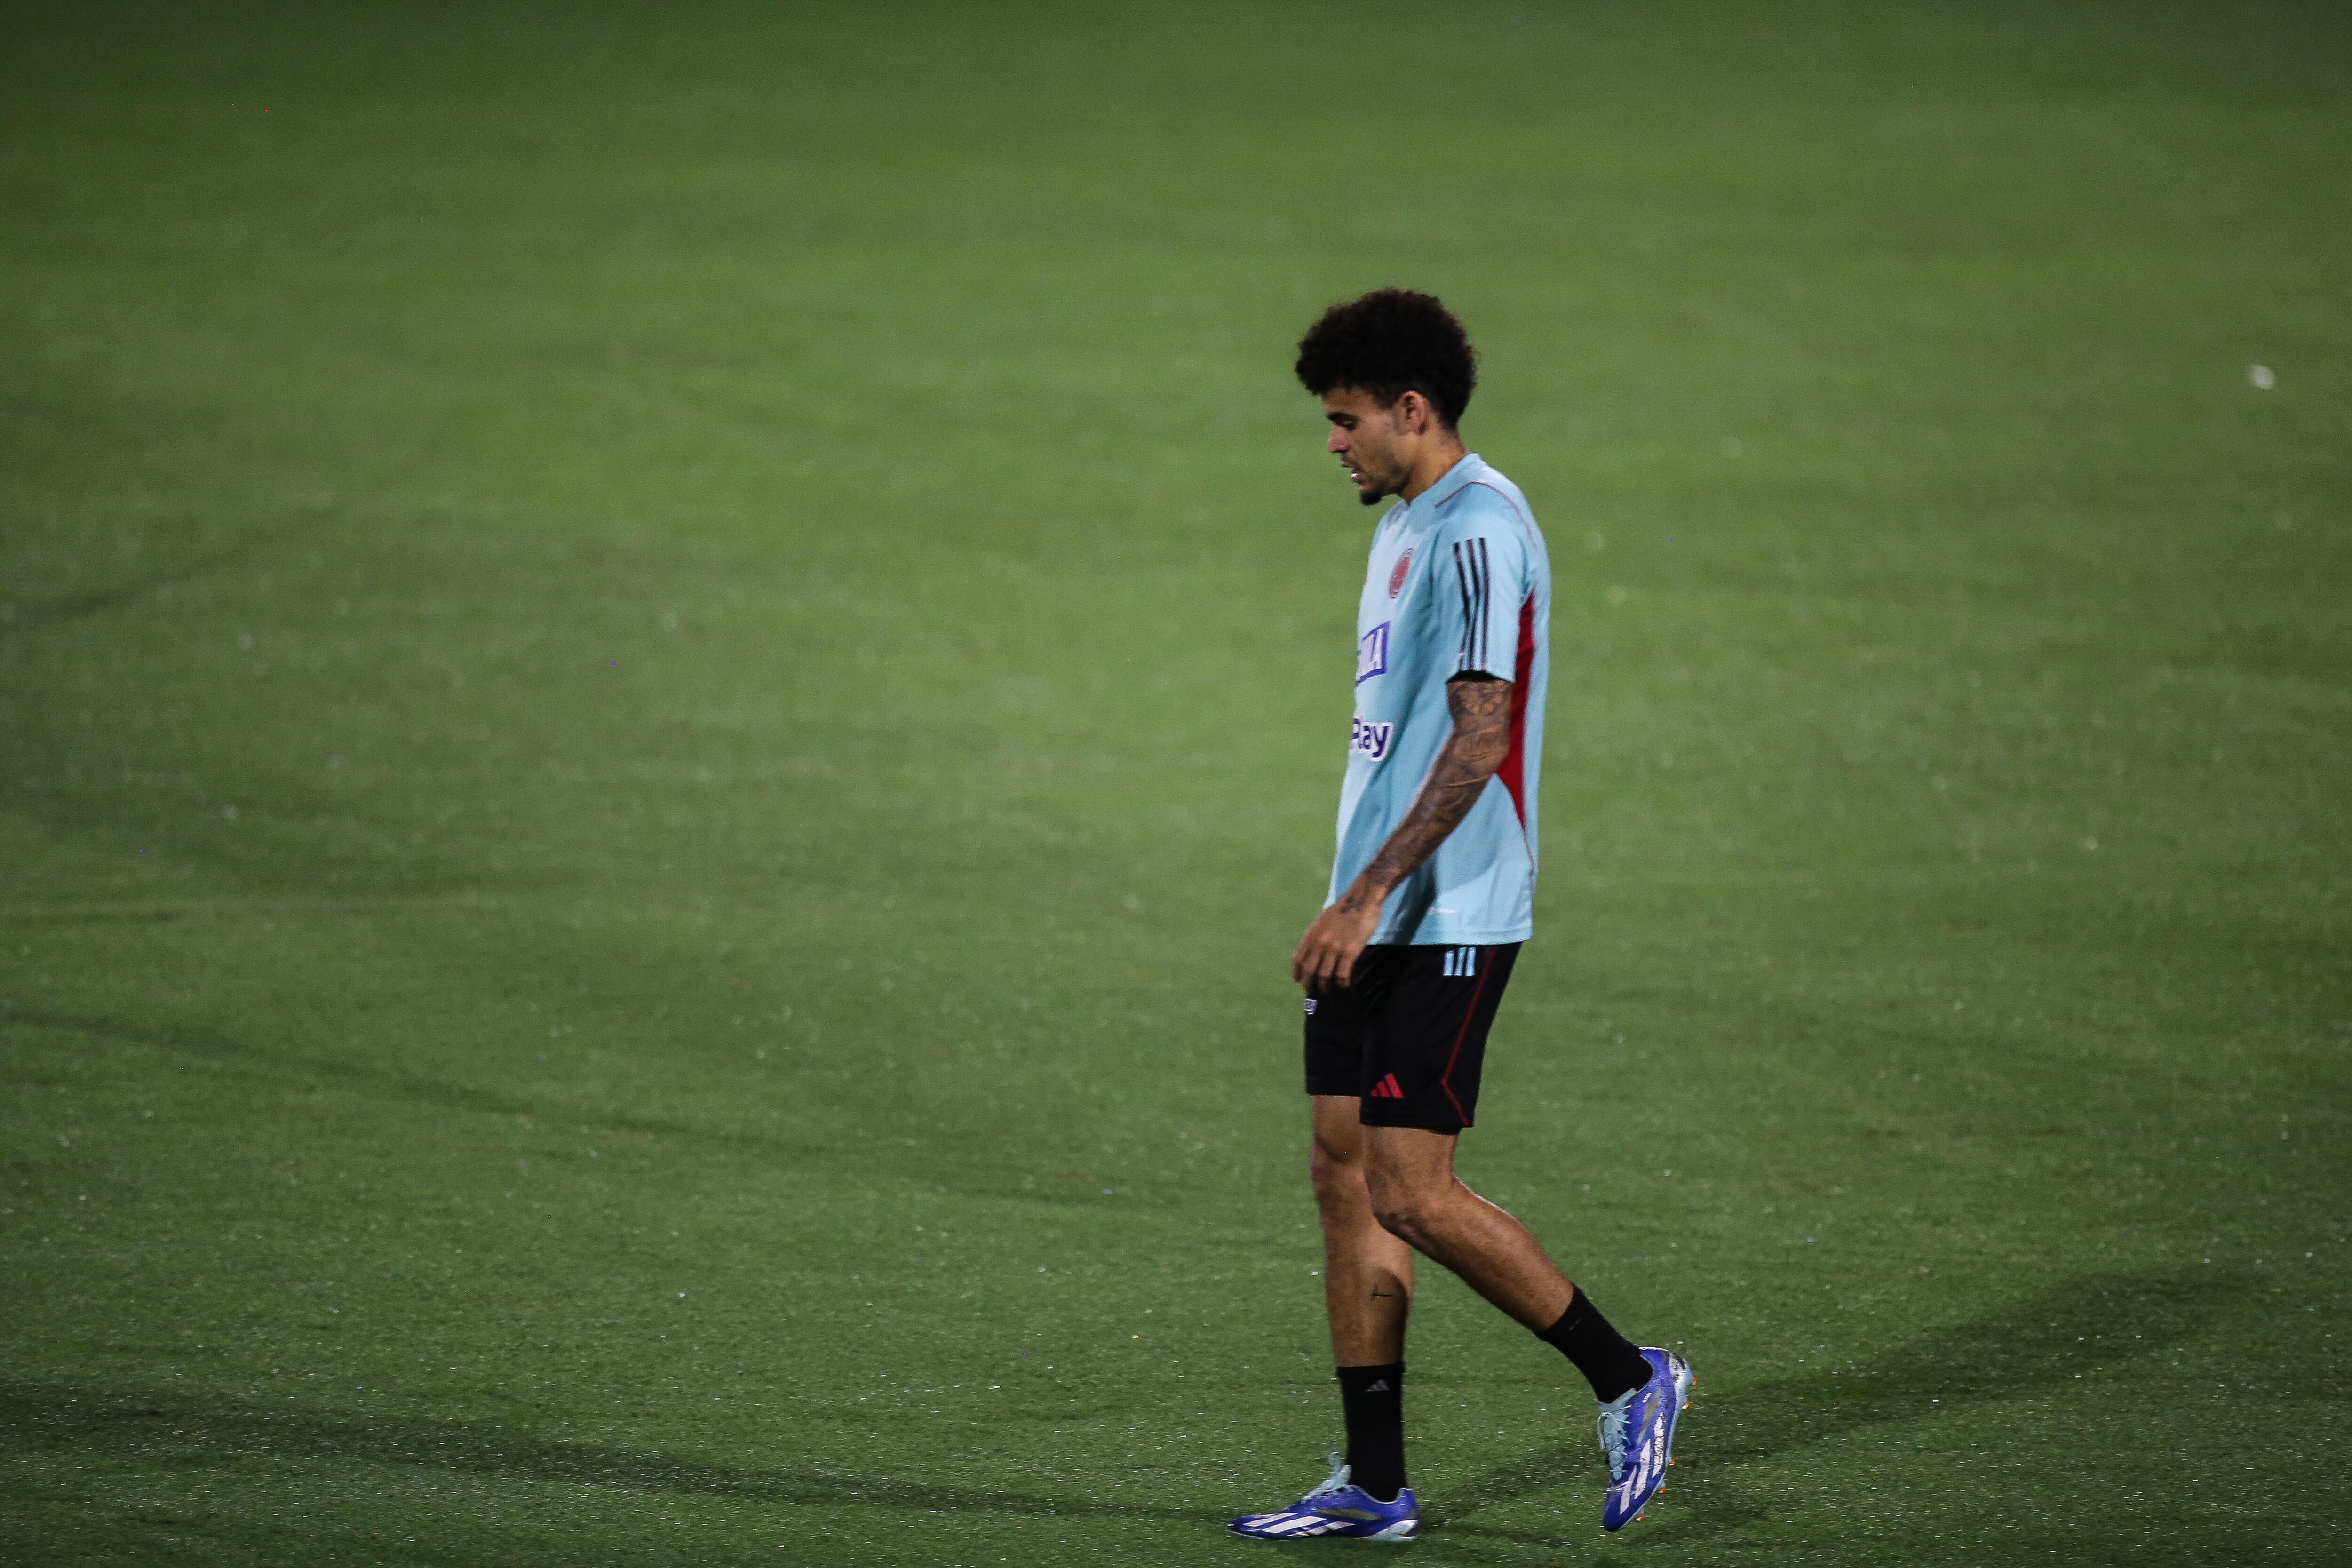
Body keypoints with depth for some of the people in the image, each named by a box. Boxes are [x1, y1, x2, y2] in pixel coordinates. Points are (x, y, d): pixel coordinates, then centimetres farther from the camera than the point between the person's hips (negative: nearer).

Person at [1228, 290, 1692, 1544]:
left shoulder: (1478, 532, -15)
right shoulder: (1407, 525, 17)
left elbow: (1478, 739, -22)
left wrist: (1369, 895, -23)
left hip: (1447, 923, -10)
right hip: (1382, 922, 10)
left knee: (1412, 1192, -11)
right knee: (1346, 1179, 6)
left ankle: (1628, 1381, 4)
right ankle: (1374, 1486, 9)